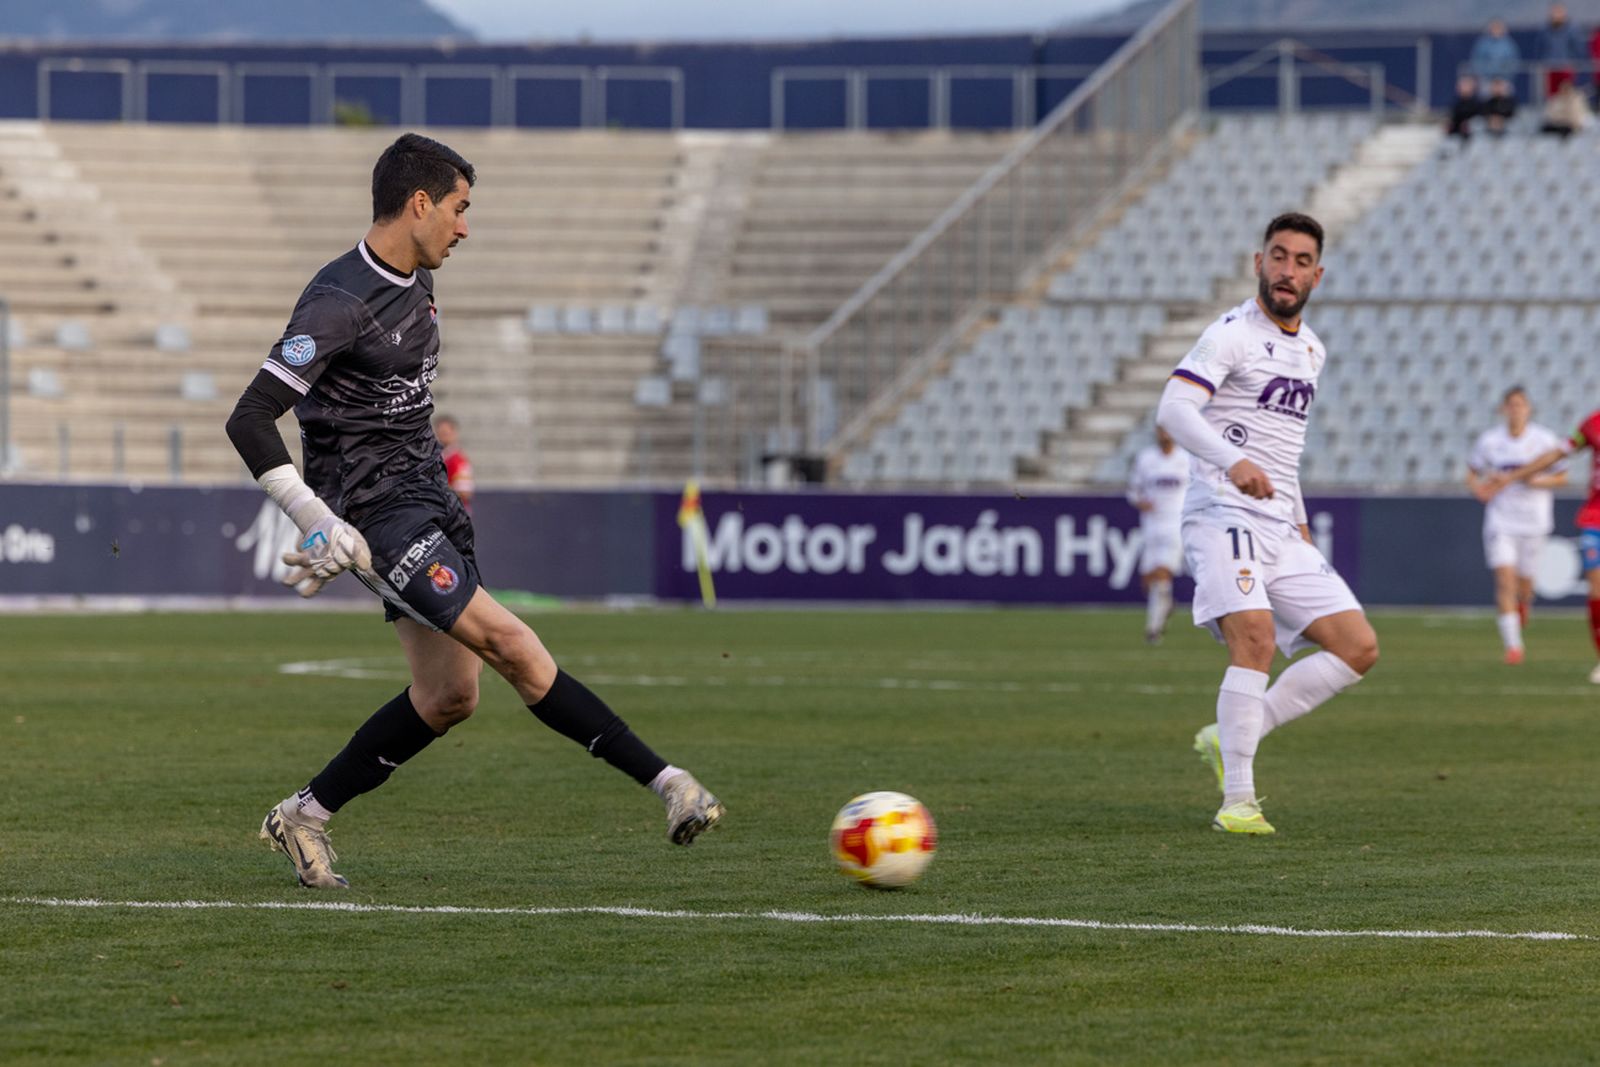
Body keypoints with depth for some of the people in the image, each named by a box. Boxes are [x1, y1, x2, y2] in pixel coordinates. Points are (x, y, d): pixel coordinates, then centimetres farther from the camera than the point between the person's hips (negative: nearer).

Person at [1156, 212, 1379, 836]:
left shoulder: (1311, 350, 19)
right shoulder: (1232, 335, -7)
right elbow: (1173, 409, -21)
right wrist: (1232, 461, -36)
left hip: (1280, 528, 8)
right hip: (1223, 515, -8)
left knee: (1359, 648, 0)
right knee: (1255, 637, -27)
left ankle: (1229, 739, 7)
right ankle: (1237, 800, -22)